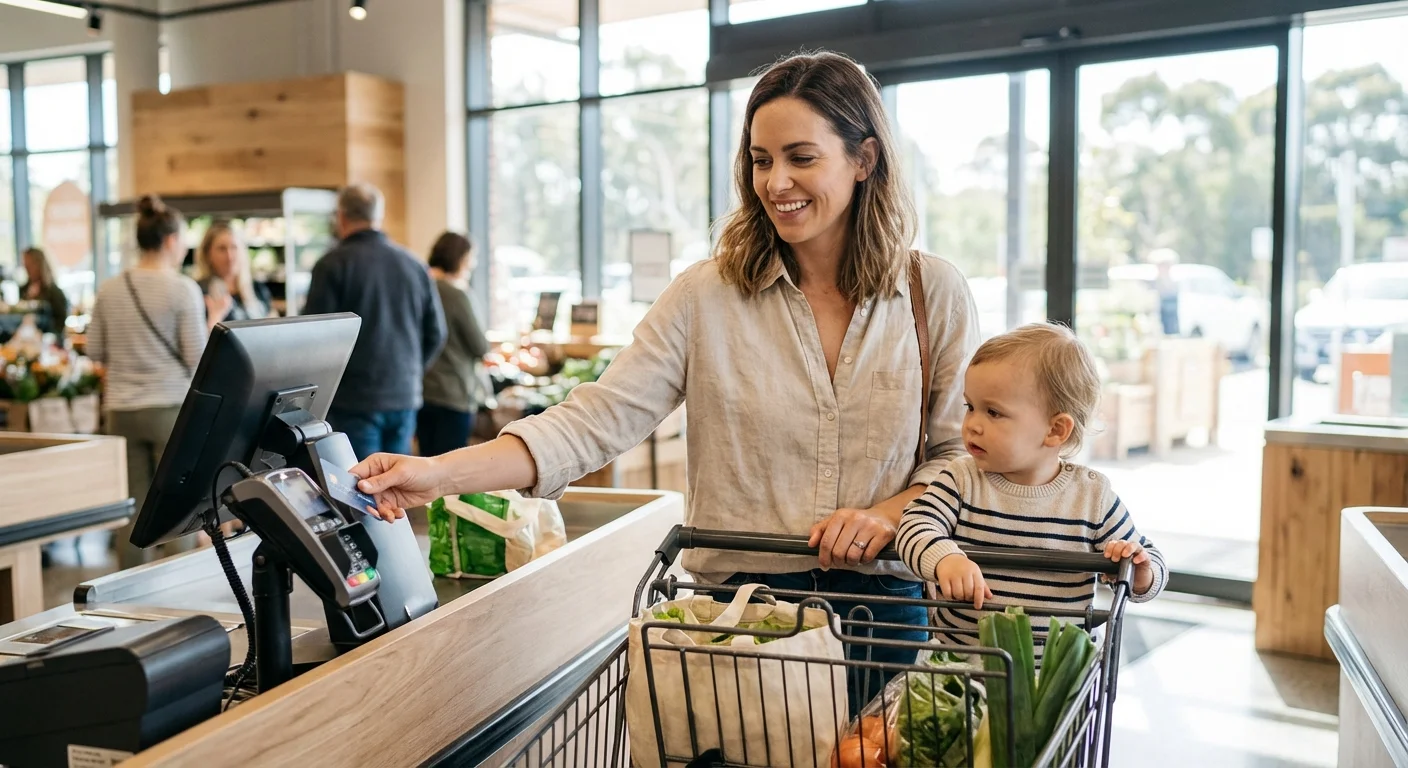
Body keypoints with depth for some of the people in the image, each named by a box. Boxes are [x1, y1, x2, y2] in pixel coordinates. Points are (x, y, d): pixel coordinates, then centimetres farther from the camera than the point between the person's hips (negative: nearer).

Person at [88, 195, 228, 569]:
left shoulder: (110, 289, 4)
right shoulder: (183, 288, -9)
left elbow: (95, 351, 11)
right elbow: (198, 358, -9)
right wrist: (214, 317, 5)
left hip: (122, 411, 4)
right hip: (171, 407, -4)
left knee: (133, 507, 10)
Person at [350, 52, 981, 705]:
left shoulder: (935, 293, -1)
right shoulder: (706, 296, -5)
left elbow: (963, 450, 4)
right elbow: (602, 418, -11)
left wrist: (888, 513, -15)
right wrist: (442, 473, -22)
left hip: (885, 600, 1)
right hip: (739, 602, -1)